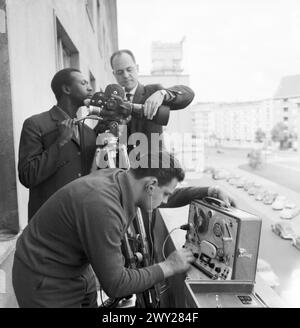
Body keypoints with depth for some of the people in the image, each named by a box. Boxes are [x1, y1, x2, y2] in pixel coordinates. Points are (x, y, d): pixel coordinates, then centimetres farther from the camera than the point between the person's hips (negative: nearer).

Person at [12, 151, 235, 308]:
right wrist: (168, 267, -18)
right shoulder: (103, 206, -35)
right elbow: (115, 285, -26)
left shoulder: (123, 178, -10)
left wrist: (208, 192, 3)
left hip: (78, 269, 8)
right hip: (45, 282, -7)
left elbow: (169, 197, 10)